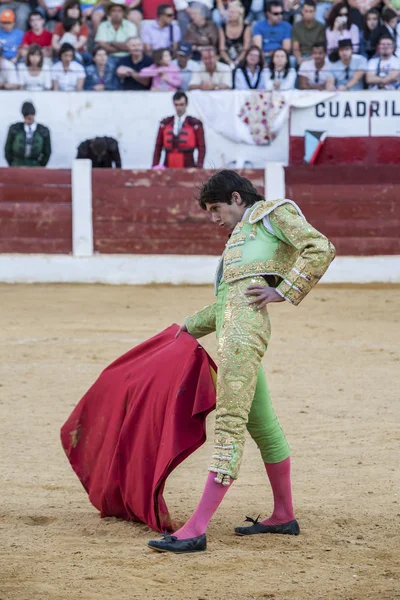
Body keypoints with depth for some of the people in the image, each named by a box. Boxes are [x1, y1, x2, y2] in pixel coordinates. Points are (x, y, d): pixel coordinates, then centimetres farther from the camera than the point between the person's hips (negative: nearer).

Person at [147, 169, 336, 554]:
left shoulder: (274, 212, 7)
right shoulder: (241, 234, 32)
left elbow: (321, 249, -7)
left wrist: (284, 291, -11)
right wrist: (192, 325, 43)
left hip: (245, 323, -10)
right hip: (229, 324, 10)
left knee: (230, 422, -15)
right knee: (260, 422, 15)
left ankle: (196, 529, -23)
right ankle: (284, 516, 25)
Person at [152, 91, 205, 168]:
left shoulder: (195, 124, 2)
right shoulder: (165, 124, 11)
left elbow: (201, 148, 2)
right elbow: (158, 147, 12)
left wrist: (199, 166, -9)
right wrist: (155, 166, 3)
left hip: (187, 169, -2)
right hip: (168, 169, 2)